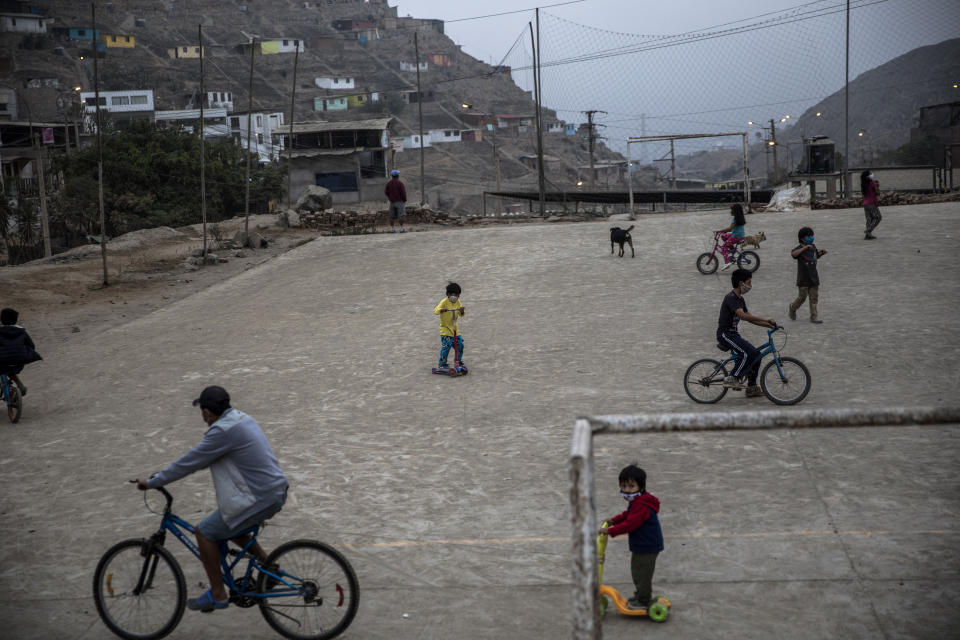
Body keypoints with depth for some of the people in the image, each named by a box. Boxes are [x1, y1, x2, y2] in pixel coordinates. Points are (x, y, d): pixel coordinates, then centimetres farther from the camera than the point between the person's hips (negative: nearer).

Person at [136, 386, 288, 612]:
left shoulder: (223, 431, -17)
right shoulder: (242, 419, 13)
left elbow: (190, 461, -12)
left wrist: (152, 482, 0)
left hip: (259, 499, -9)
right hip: (276, 491, 9)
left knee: (205, 532, 2)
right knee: (227, 525, 27)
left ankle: (217, 595, 9)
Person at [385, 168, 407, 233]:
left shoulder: (389, 183, 3)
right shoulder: (400, 183, -11)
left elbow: (386, 192, 5)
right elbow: (403, 192, -12)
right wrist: (405, 200, 1)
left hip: (392, 201, 6)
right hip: (400, 201, -5)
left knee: (392, 216, 9)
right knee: (401, 215, -9)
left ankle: (392, 229, 9)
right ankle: (401, 228, -16)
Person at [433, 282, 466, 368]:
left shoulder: (458, 302, 3)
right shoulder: (444, 302, -14)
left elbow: (461, 314, -1)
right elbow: (435, 311, -24)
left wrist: (462, 311, -24)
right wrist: (441, 310, -45)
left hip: (455, 328, 5)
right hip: (445, 328, -5)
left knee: (460, 345, 6)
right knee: (446, 346, -13)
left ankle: (459, 361, 26)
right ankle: (442, 363, 1)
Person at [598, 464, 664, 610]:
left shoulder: (642, 506, -28)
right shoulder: (636, 502, 7)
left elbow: (630, 524, -32)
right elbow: (628, 515, 24)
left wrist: (610, 531, -29)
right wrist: (614, 520, 12)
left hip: (647, 546, -10)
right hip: (640, 545, 10)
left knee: (642, 574, 1)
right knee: (637, 572, 22)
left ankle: (643, 601, 14)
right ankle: (640, 596, 37)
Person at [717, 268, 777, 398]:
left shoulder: (740, 299, 15)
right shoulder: (731, 298, -16)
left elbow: (750, 318, 18)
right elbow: (743, 315, -29)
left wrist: (768, 325, 6)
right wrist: (765, 319, -26)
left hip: (733, 334, 10)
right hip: (725, 334, -10)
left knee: (756, 355, 6)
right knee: (750, 353, -24)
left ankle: (752, 387, 13)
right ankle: (732, 378, -15)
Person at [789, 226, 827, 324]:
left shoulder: (813, 247, 8)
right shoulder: (799, 248, -12)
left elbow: (817, 256, 27)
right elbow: (793, 254, -36)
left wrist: (822, 252, 7)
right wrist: (805, 247, -41)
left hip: (813, 277, 6)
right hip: (803, 278, -6)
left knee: (814, 297, 3)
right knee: (802, 297, 0)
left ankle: (813, 316, 8)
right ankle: (793, 307, 29)